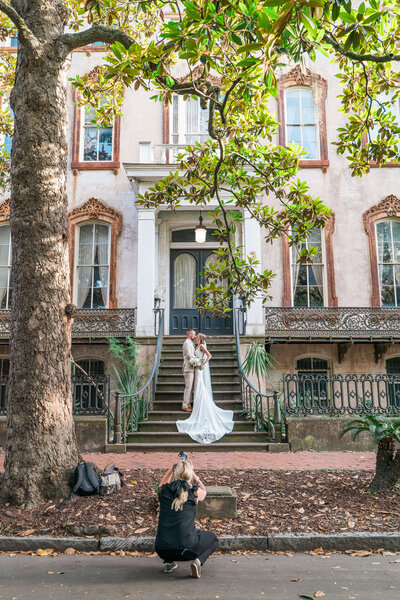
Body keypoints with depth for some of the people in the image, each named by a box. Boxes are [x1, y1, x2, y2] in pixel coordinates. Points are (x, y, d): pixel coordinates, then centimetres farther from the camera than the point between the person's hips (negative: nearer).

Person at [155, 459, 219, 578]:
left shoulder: (164, 490, 0)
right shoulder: (194, 492, -6)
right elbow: (203, 491, 22)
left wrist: (171, 468, 22)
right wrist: (192, 471, 22)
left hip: (162, 550, 3)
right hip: (186, 548, -3)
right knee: (213, 539, 26)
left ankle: (169, 562, 17)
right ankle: (197, 561, 1)